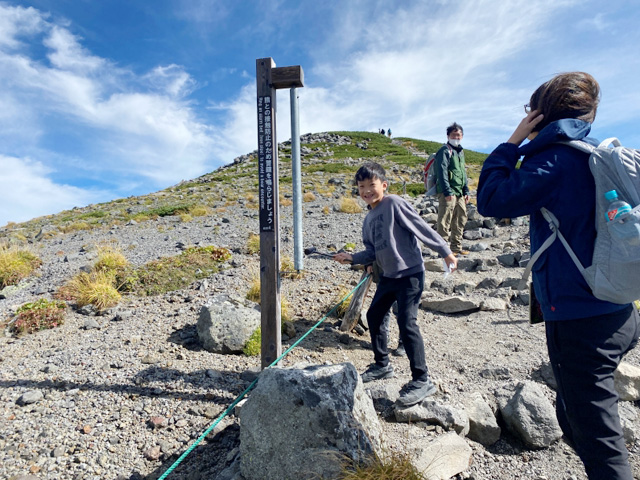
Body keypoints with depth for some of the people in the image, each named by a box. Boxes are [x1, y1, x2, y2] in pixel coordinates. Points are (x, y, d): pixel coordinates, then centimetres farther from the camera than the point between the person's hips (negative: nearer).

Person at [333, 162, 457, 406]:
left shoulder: (394, 203, -13)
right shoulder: (369, 219, 11)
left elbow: (423, 228, -14)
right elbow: (372, 252, 11)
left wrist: (446, 252, -12)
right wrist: (352, 258, -2)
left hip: (410, 273, -9)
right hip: (388, 275, 9)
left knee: (406, 323, -12)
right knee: (373, 316, 14)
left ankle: (422, 380, 3)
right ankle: (382, 365, 33)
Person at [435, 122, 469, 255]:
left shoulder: (460, 152, 21)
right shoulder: (444, 151, -5)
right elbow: (442, 172, -14)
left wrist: (466, 191, 19)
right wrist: (447, 192, -21)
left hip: (459, 193, 9)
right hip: (448, 192, -9)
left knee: (461, 220, 12)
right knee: (445, 222, -7)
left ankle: (456, 247, 21)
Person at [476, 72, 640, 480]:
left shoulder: (555, 158, -15)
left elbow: (492, 201, -11)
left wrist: (512, 143, -5)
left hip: (580, 321, -9)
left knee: (598, 440, 4)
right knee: (573, 417, 26)